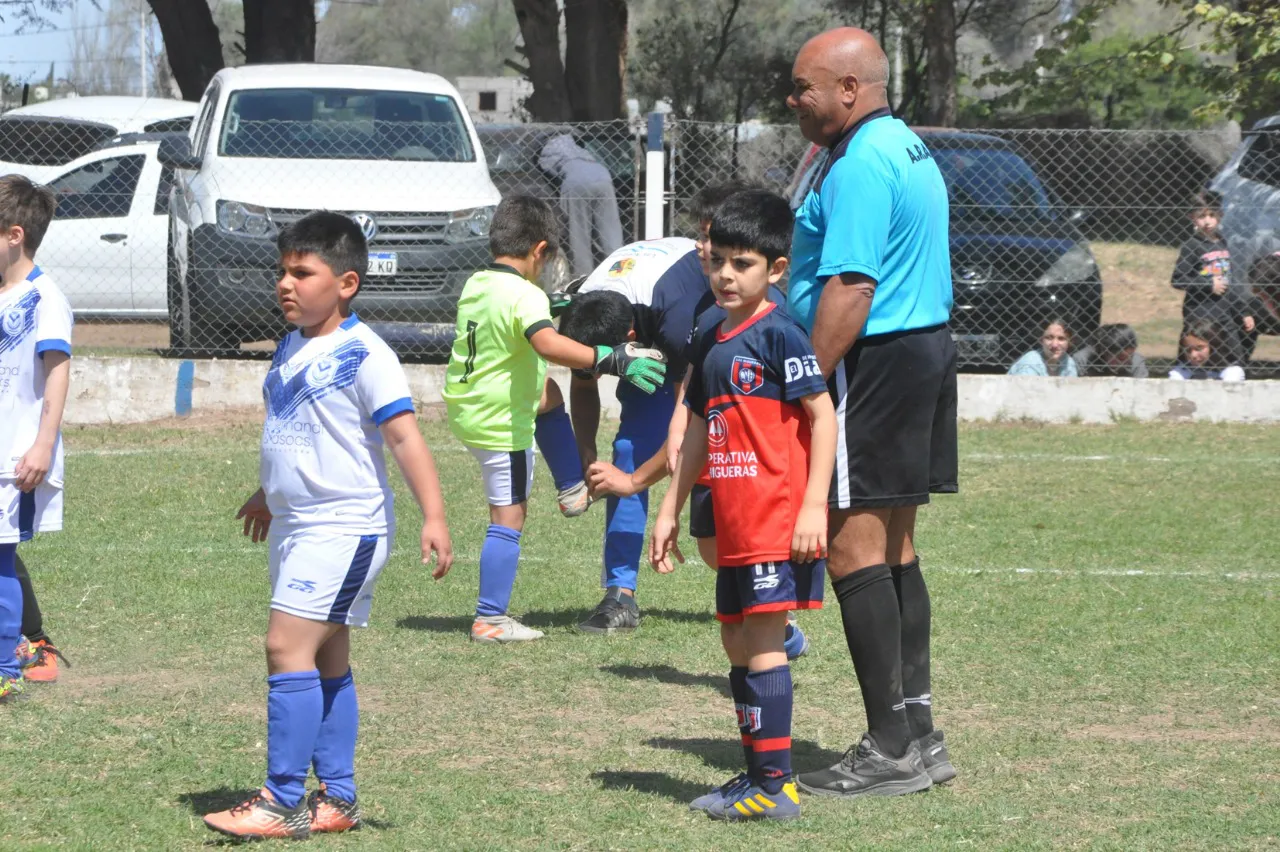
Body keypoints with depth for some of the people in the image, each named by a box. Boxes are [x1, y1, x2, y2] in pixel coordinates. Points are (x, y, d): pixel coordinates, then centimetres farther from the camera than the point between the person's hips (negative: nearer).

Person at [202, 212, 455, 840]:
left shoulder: (362, 355, -15)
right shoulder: (291, 349, 11)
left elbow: (404, 437, -20)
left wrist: (433, 517, -29)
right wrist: (268, 494, 41)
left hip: (344, 527, -9)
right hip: (296, 526, 9)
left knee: (288, 646, -15)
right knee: (326, 660, 12)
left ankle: (284, 802, -13)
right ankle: (336, 799, 18)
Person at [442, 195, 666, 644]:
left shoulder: (474, 285, 4)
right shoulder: (525, 295, -23)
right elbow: (548, 344, -42)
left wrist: (549, 309, 38)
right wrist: (612, 359, -42)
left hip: (464, 405, 9)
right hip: (501, 422, -9)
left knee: (549, 396, 32)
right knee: (508, 518, -2)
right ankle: (490, 620, -1)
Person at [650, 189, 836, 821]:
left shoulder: (778, 334, -10)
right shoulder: (709, 342, 14)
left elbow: (823, 415, -13)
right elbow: (699, 434, 22)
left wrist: (813, 506, -18)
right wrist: (670, 512, 22)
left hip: (778, 524, -9)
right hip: (733, 526, 9)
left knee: (762, 644, -8)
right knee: (737, 642, 14)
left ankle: (776, 786, -5)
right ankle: (756, 772, 23)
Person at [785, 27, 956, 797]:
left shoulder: (859, 167, -16)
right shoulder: (910, 150, 17)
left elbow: (850, 289, -23)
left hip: (874, 360, -10)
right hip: (928, 349, 11)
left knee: (854, 547, -8)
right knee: (895, 547, 14)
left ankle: (891, 750, -8)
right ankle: (917, 732, 18)